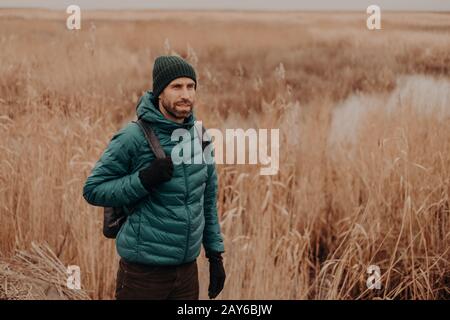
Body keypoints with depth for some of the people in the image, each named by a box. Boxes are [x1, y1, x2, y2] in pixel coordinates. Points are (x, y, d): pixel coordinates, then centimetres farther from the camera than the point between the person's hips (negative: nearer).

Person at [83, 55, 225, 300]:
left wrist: (215, 253, 12)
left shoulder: (200, 137, 6)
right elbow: (93, 190, -10)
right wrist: (144, 180, -21)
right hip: (144, 270, -5)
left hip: (187, 269, 5)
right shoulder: (133, 137, -12)